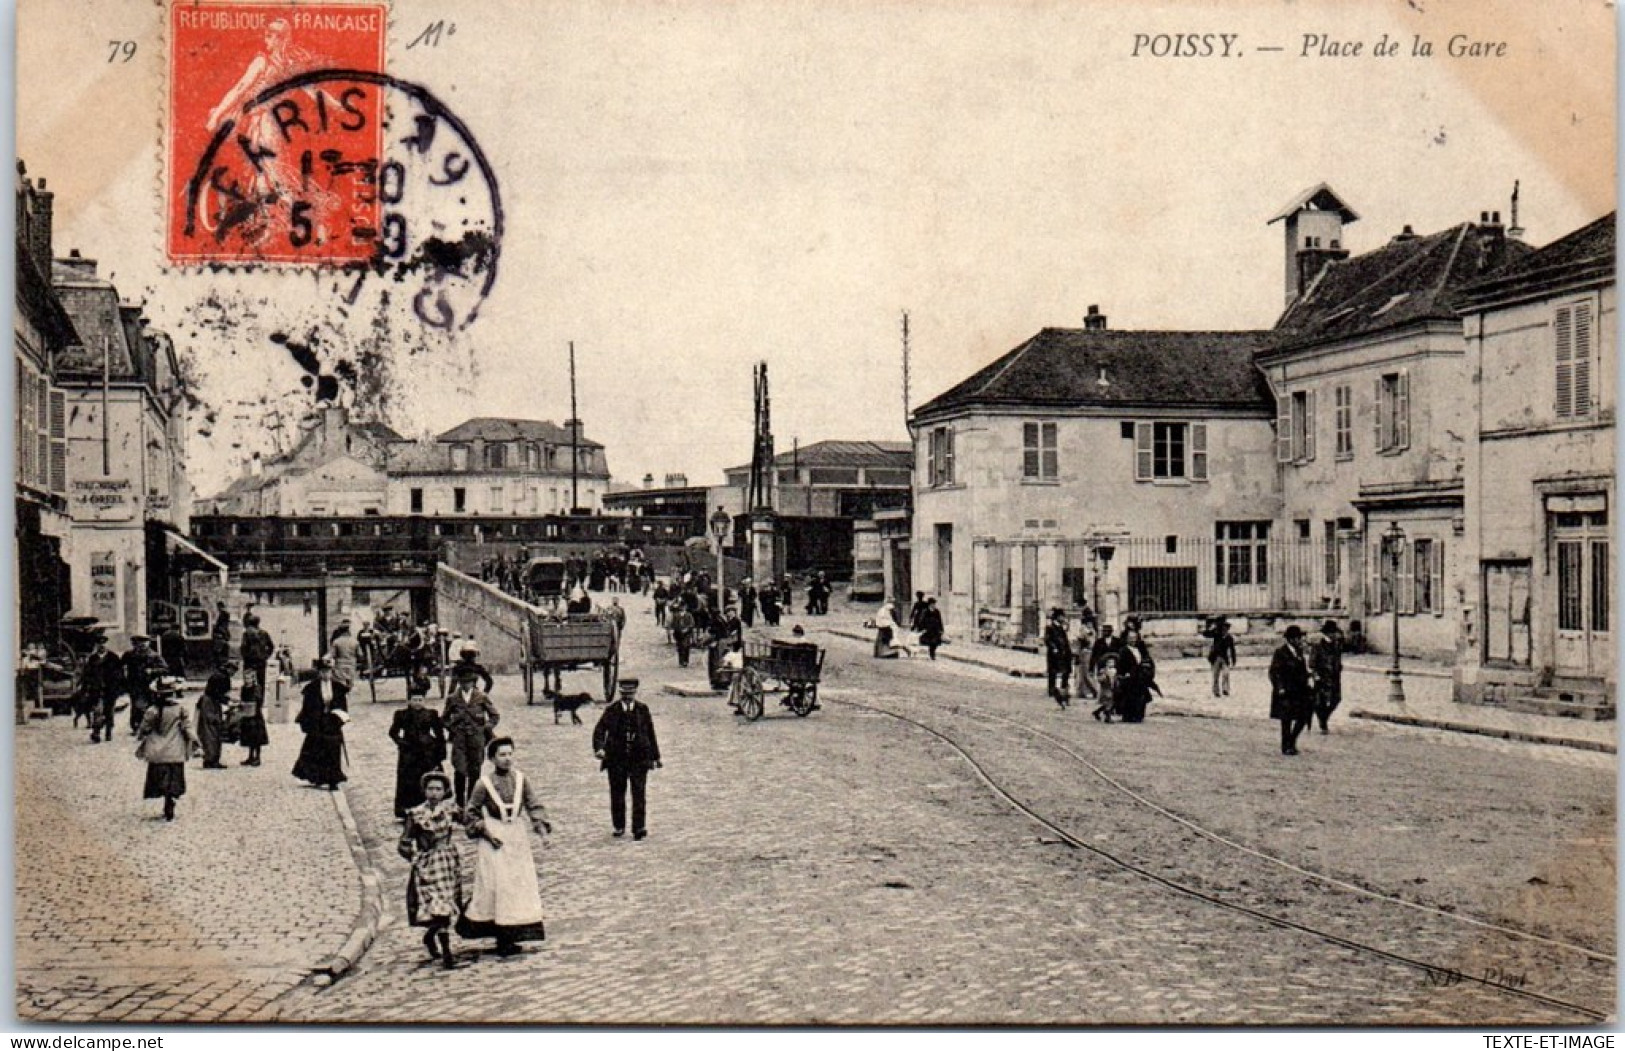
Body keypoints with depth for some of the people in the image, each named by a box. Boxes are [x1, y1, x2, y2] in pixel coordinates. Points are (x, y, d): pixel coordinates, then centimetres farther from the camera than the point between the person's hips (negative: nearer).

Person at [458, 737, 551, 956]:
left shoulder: (521, 779, -1)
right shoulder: (484, 784, -10)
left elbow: (534, 805, 2)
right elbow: (471, 814, -2)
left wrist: (541, 824, -14)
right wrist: (485, 832, -12)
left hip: (518, 838, 4)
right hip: (494, 839, -4)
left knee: (521, 885, 6)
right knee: (494, 886, -4)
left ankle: (508, 938, 17)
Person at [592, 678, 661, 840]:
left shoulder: (643, 710, 5)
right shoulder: (612, 711, 2)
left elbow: (651, 734, 11)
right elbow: (599, 730, -4)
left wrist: (655, 756, 12)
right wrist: (599, 748, -23)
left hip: (639, 758, 0)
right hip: (616, 759, 1)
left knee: (638, 793, -7)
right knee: (617, 794, 7)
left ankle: (639, 827, -6)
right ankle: (618, 826, 21)